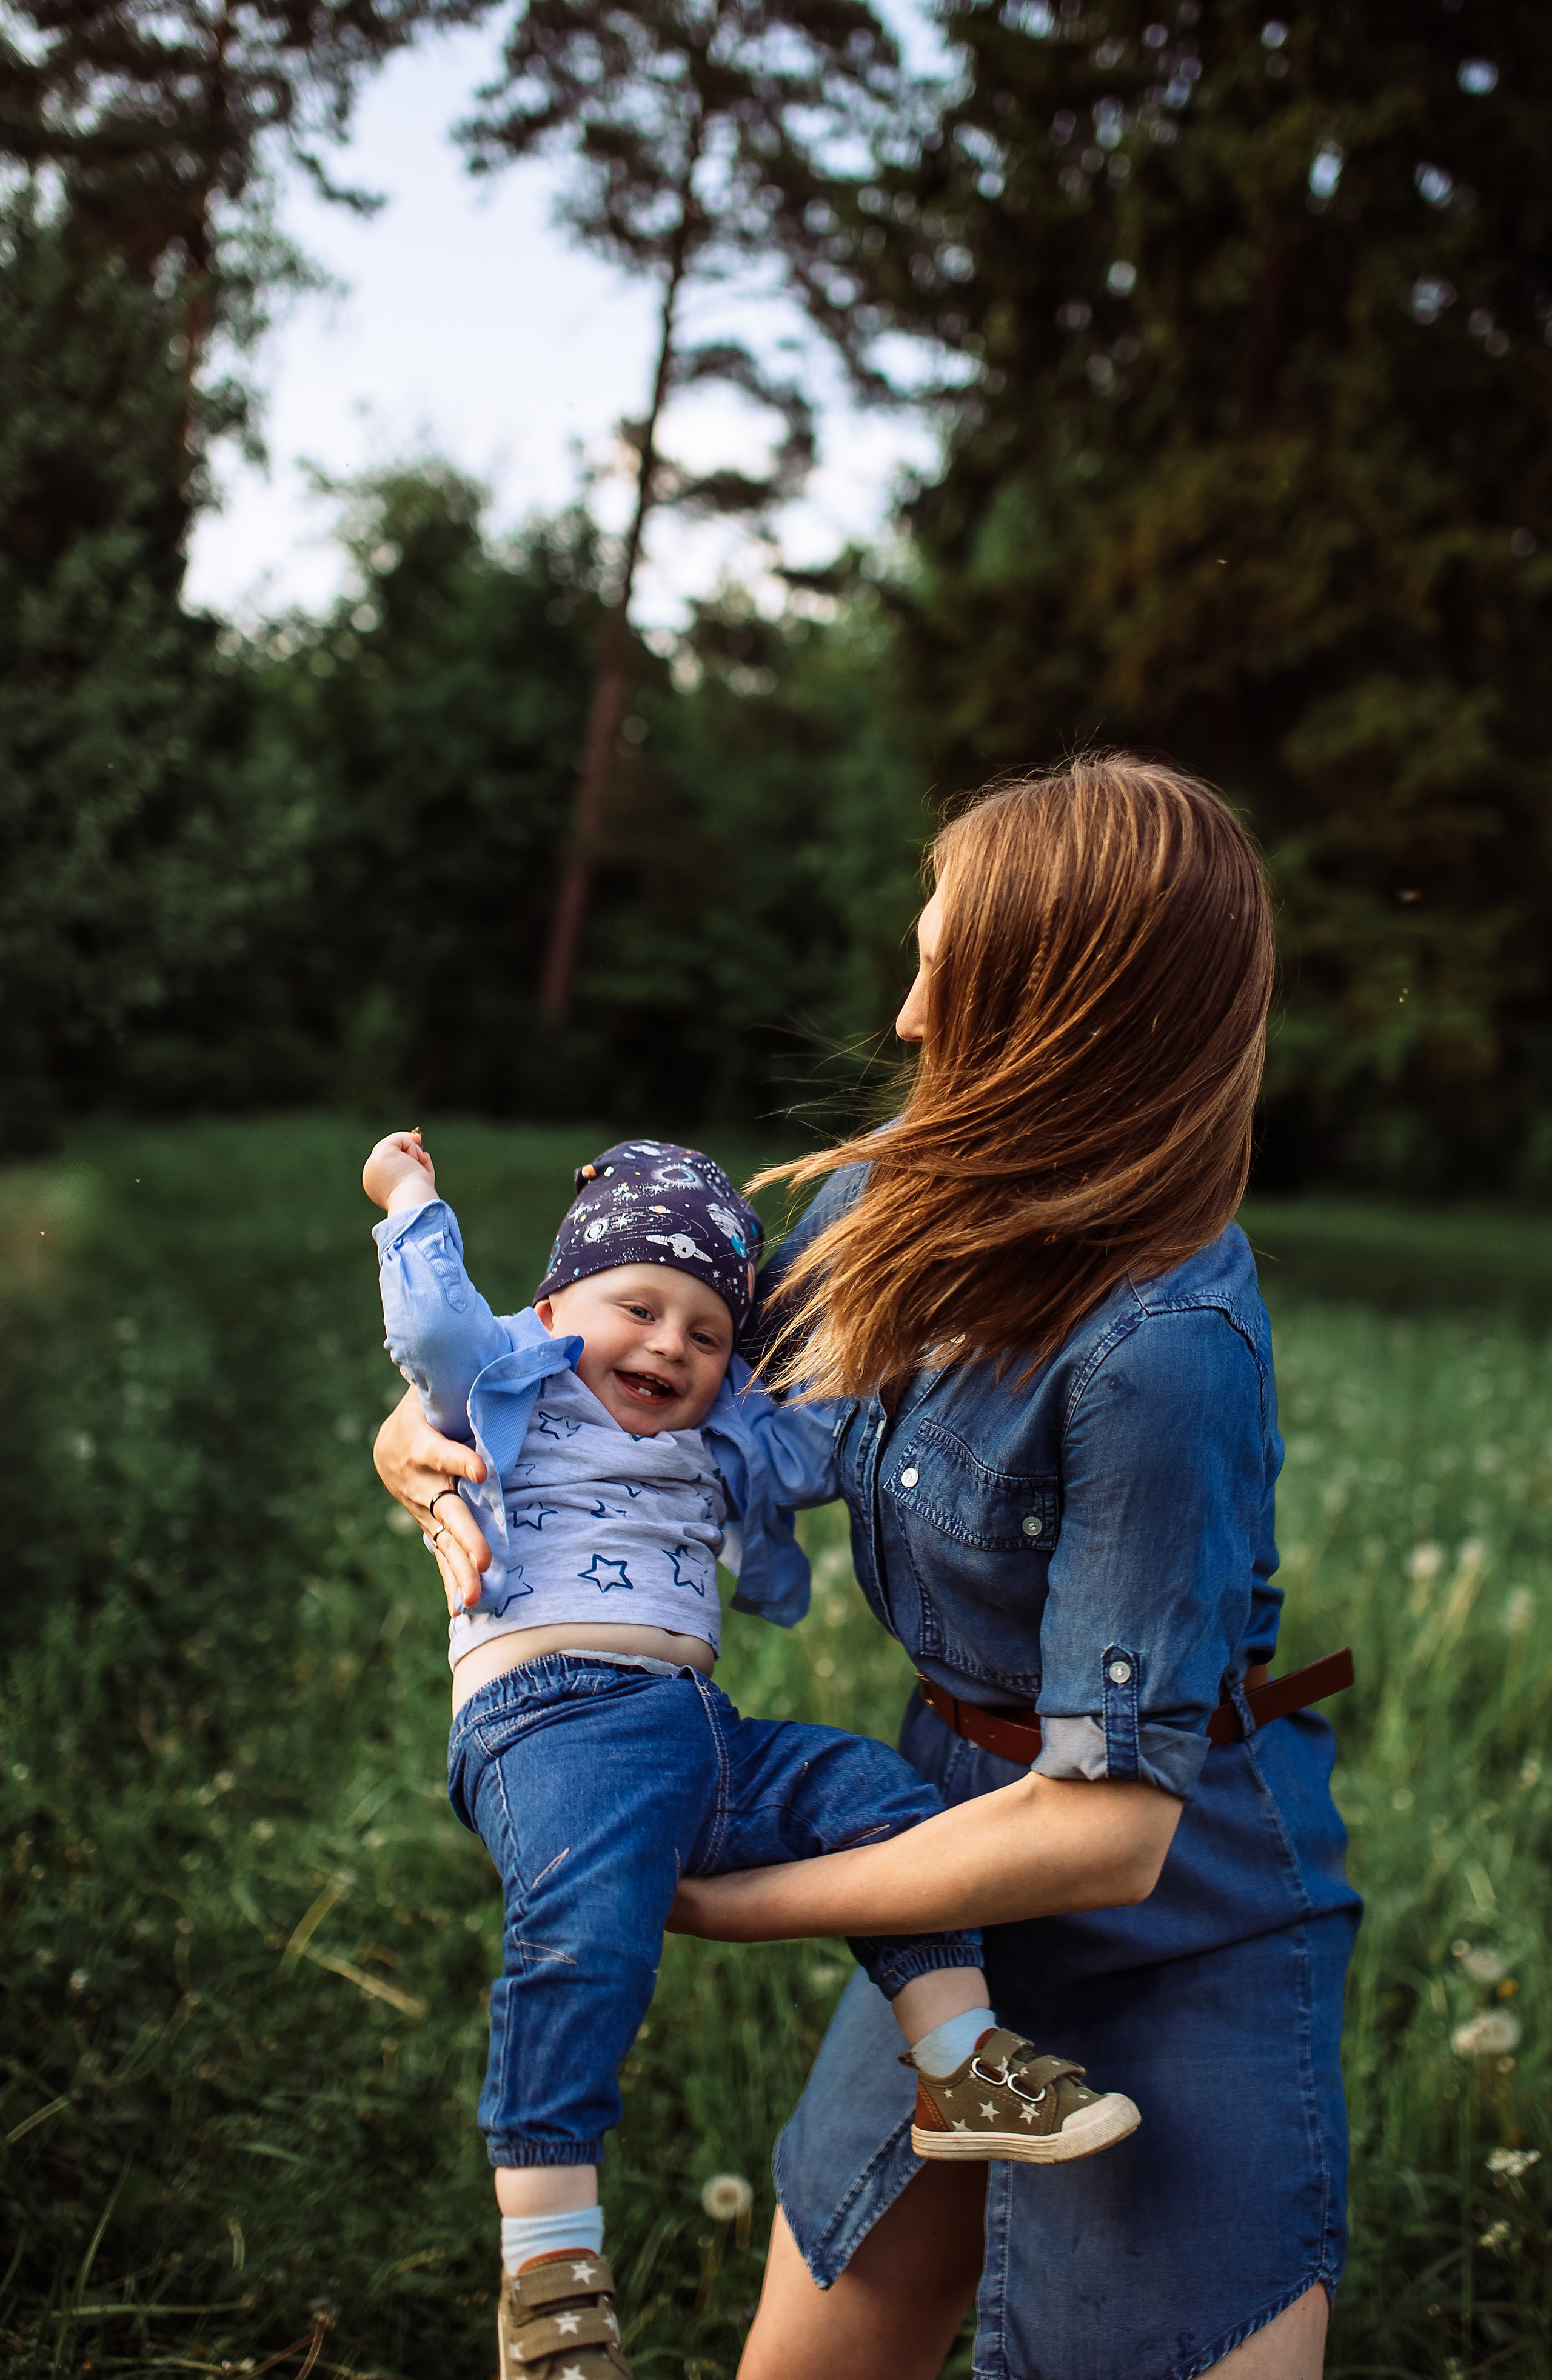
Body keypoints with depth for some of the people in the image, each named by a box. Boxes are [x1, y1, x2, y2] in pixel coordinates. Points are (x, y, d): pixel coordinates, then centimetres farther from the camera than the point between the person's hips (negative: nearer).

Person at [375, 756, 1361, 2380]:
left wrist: (724, 1907, -20)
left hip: (1177, 1934, -7)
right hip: (971, 1832, 7)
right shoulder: (917, 1180, -7)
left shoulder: (1164, 1349, -31)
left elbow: (1105, 1829, -29)